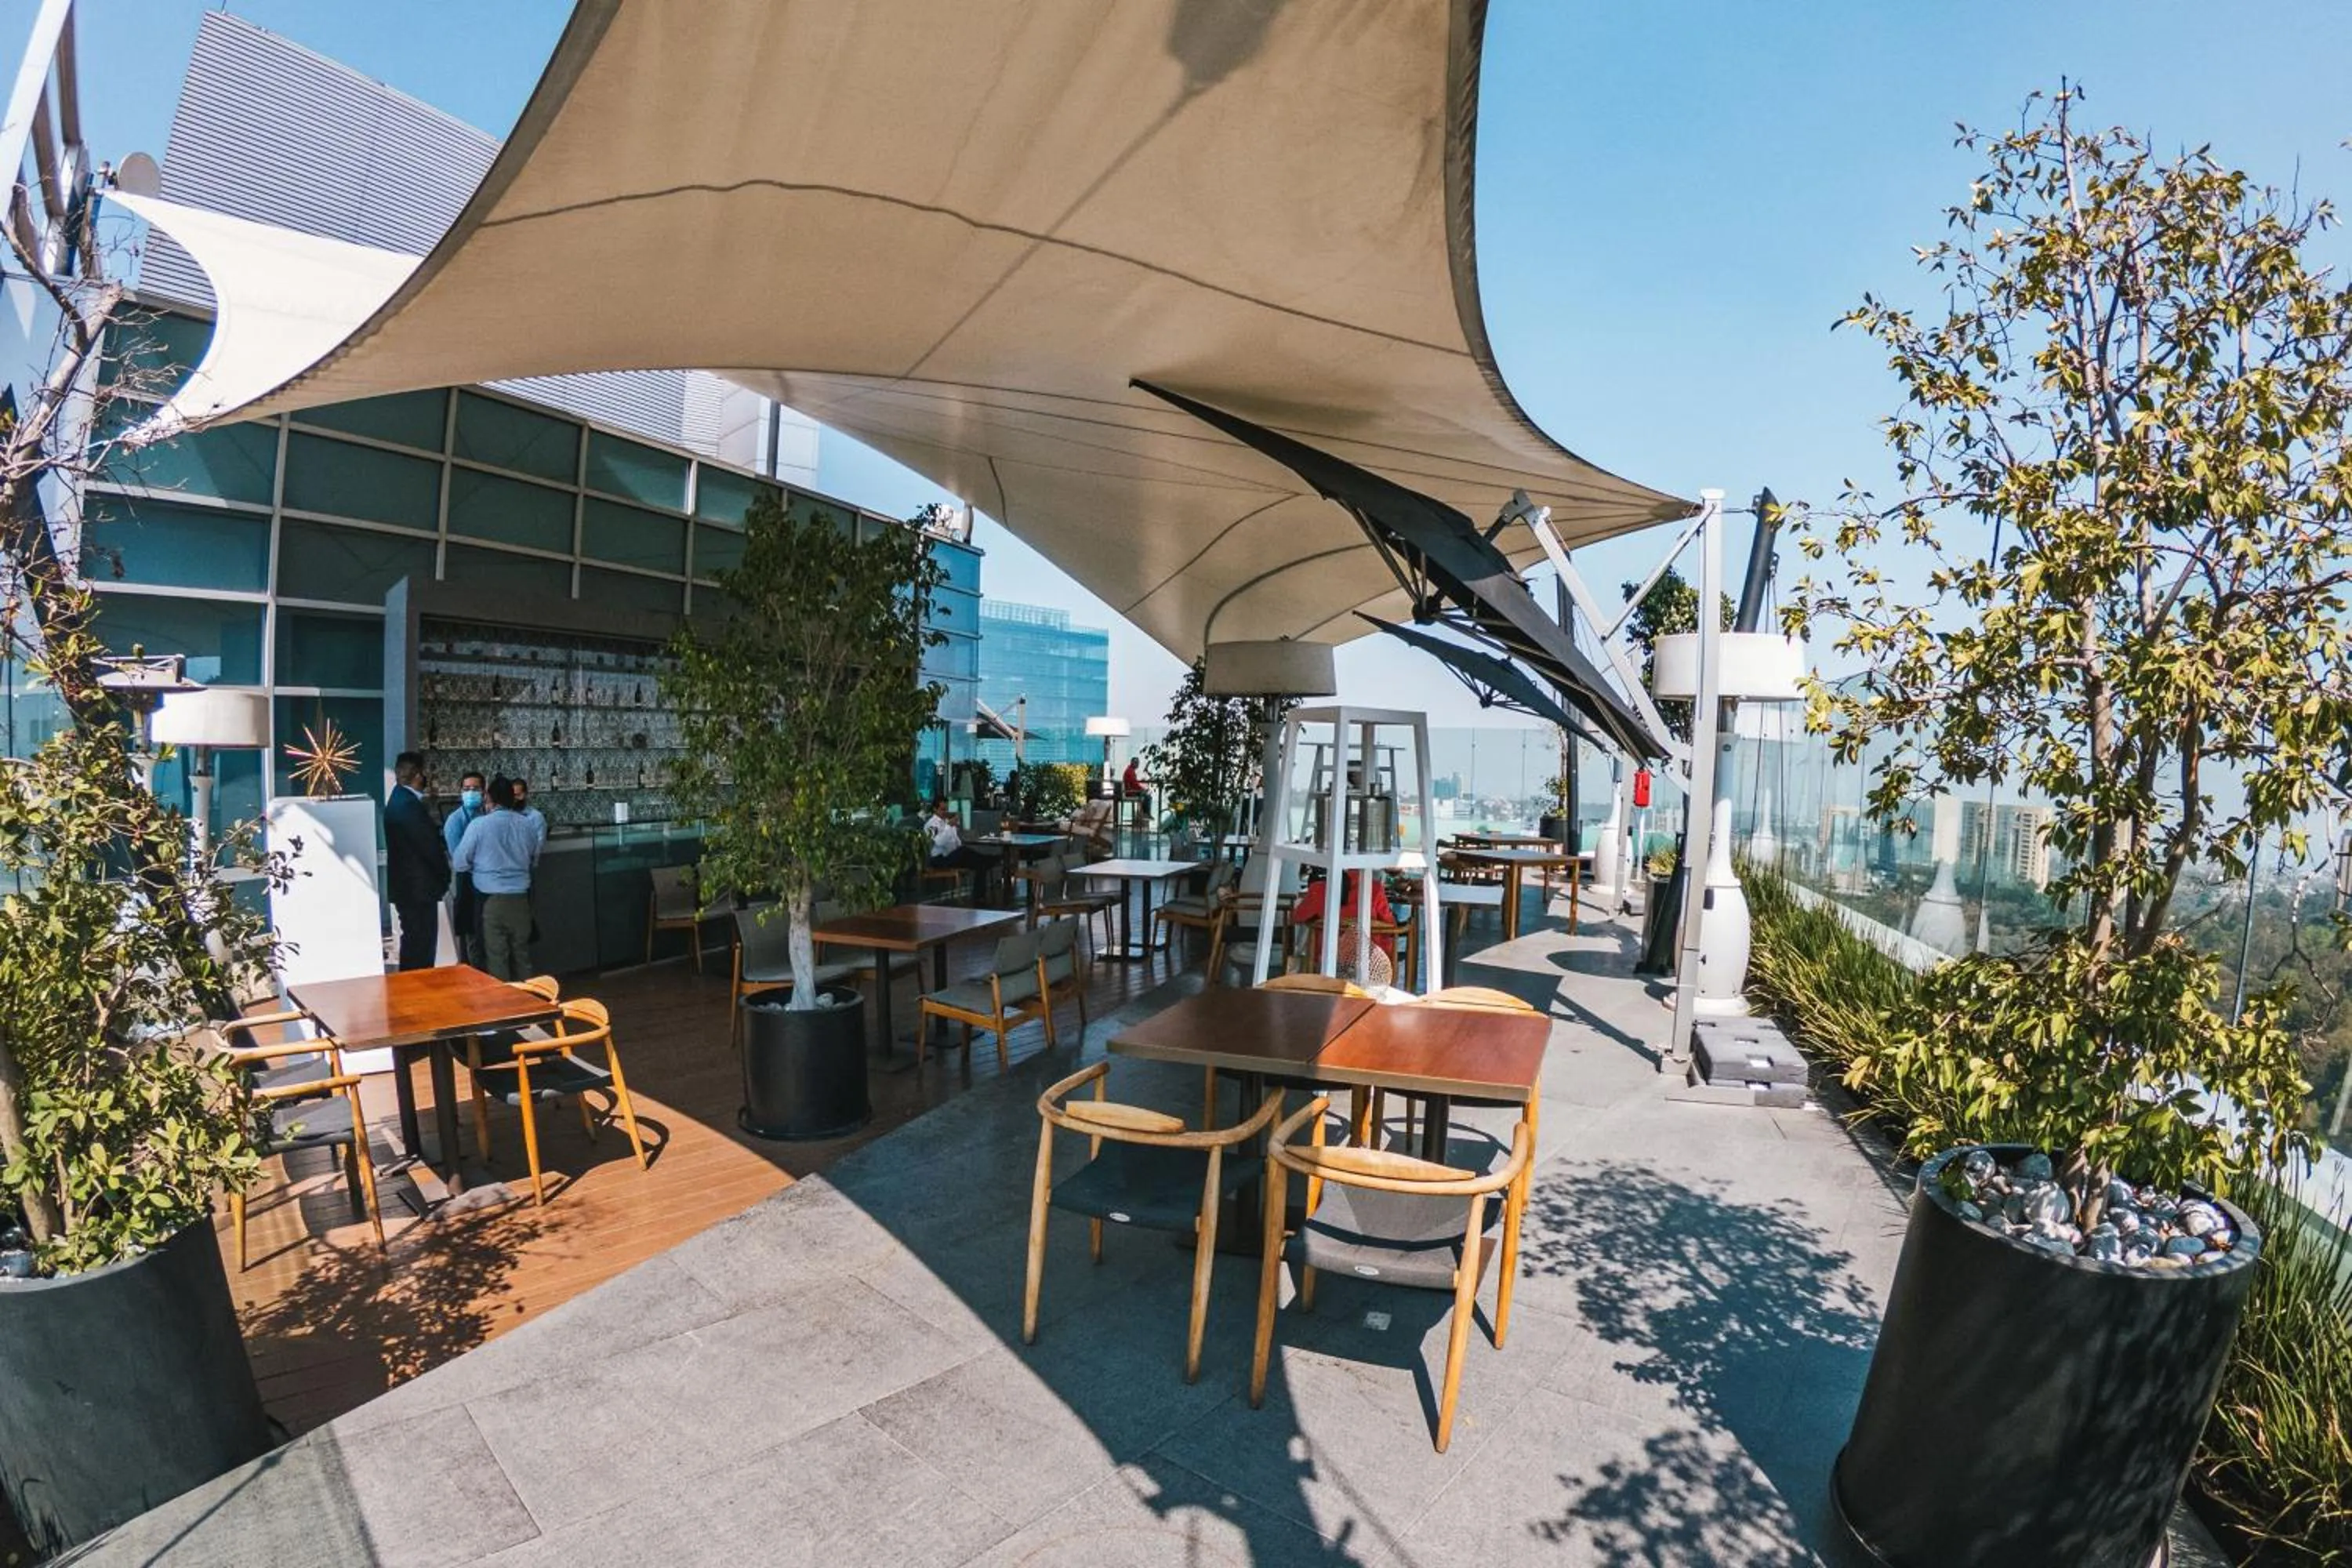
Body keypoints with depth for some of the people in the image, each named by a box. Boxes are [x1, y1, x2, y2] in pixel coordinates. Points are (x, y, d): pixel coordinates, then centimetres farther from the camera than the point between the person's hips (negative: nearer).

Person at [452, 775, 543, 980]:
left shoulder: (480, 824, -11)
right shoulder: (528, 824, 1)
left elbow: (460, 863, -3)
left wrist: (481, 867, 15)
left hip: (492, 899, -3)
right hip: (521, 898, 4)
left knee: (497, 956, 5)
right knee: (522, 953, 13)